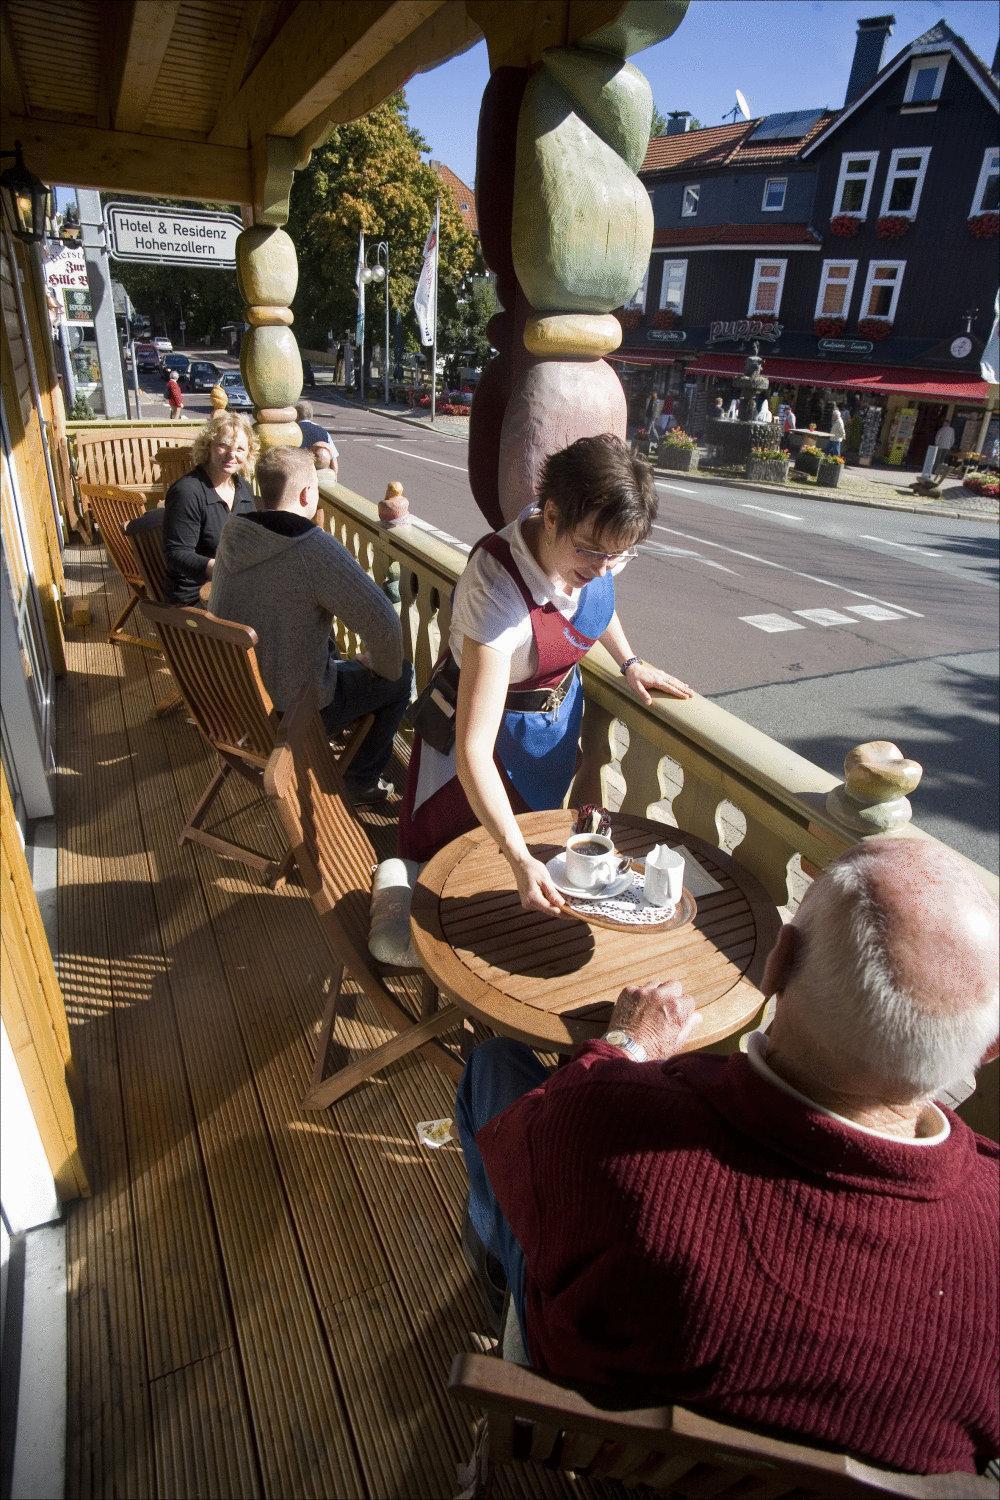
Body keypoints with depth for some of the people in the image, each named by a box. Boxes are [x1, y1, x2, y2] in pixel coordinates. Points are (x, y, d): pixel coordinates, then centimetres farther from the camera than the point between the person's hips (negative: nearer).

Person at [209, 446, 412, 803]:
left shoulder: (232, 534, -4)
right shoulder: (315, 548, -27)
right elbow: (383, 624, -29)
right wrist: (387, 668, -7)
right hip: (289, 713, -7)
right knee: (401, 677, 13)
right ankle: (363, 780, 25)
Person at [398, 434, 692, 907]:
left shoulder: (592, 544, -21)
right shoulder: (498, 589, -40)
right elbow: (473, 748, -42)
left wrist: (629, 661, -1)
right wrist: (519, 858, -48)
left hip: (558, 711, 6)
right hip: (496, 726, -6)